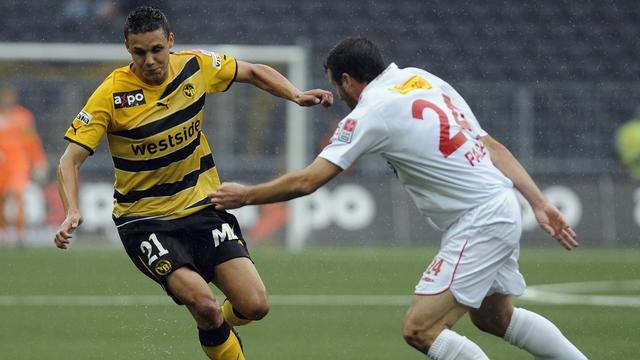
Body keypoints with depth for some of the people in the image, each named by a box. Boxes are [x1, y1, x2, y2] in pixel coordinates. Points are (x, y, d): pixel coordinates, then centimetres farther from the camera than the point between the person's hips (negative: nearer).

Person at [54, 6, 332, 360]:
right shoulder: (111, 95, -16)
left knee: (254, 305, -10)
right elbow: (71, 159, -16)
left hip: (204, 207, 4)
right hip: (145, 220, -4)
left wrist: (296, 95, -4)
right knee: (205, 305, -25)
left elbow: (254, 72, 12)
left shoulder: (196, 66, -6)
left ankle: (216, 328, 25)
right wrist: (72, 211, -32)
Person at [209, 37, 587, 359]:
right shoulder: (423, 79, 11)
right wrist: (540, 203, 11)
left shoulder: (371, 112, -12)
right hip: (502, 212, 9)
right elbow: (494, 147, 11)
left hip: (478, 224, -9)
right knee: (495, 316, 27)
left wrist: (245, 195, 3)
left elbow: (307, 181, -11)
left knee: (420, 329, -11)